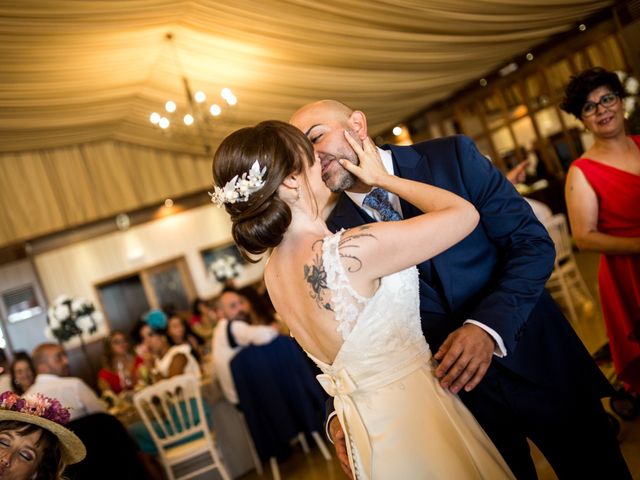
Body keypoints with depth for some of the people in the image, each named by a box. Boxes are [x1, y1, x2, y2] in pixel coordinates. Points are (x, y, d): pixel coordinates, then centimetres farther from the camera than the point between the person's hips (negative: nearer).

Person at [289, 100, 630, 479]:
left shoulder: (451, 155, -11)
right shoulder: (336, 232, -6)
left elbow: (533, 242, -11)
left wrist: (488, 327, -25)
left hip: (540, 363, 0)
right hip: (453, 390, 1)